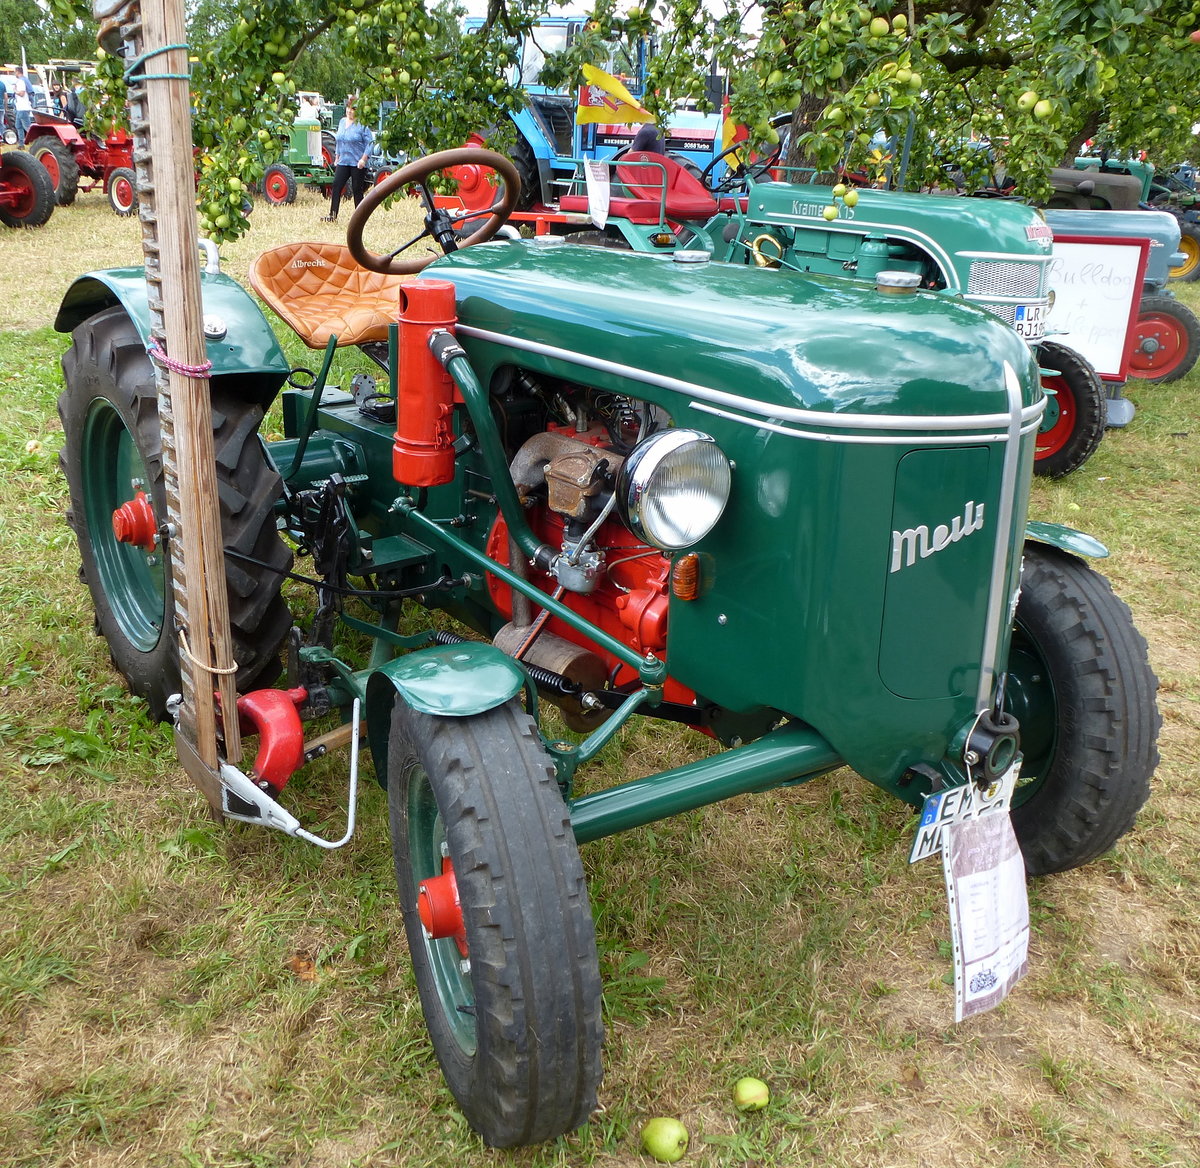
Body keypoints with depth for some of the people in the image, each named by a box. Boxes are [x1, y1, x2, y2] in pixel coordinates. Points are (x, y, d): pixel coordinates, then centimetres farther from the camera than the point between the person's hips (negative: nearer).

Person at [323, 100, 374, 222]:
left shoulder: (363, 124, -9)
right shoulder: (342, 122, 13)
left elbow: (369, 143, -12)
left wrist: (363, 159, -19)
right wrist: (336, 157, 19)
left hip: (357, 163, -6)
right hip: (343, 162, 6)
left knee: (357, 190, 0)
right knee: (336, 186, -4)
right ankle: (332, 215, -3)